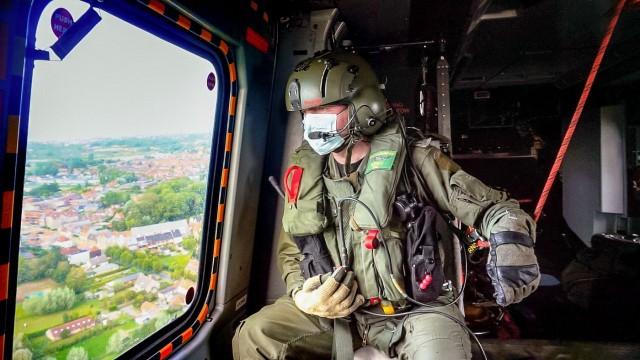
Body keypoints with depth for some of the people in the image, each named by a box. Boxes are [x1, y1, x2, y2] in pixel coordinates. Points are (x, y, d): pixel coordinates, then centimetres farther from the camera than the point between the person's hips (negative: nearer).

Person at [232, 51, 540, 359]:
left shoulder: (412, 161, -12)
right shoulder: (305, 174, 0)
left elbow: (492, 206, -10)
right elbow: (291, 251, 12)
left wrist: (511, 242, -33)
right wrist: (301, 294, -8)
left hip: (417, 309, -3)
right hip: (340, 311, 4)